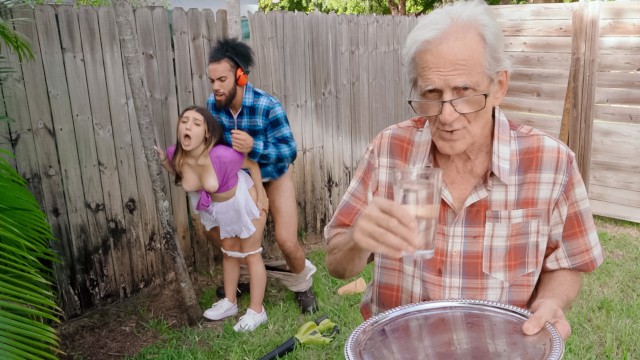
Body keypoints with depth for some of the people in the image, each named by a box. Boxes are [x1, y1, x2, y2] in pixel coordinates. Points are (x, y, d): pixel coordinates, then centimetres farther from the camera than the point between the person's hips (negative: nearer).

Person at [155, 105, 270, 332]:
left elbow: (252, 164, -22)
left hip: (243, 202, -6)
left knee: (250, 254, 8)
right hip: (218, 207, 6)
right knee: (229, 251, 23)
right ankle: (230, 302, 40)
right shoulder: (176, 154, -22)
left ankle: (256, 311, 21)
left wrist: (261, 195, -14)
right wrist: (164, 161, -16)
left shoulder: (221, 156, -39)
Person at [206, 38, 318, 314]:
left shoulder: (267, 107, -30)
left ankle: (302, 286, 21)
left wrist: (254, 147, -45)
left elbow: (290, 150, -31)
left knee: (287, 242, -14)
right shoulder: (213, 105, -16)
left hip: (274, 175, -5)